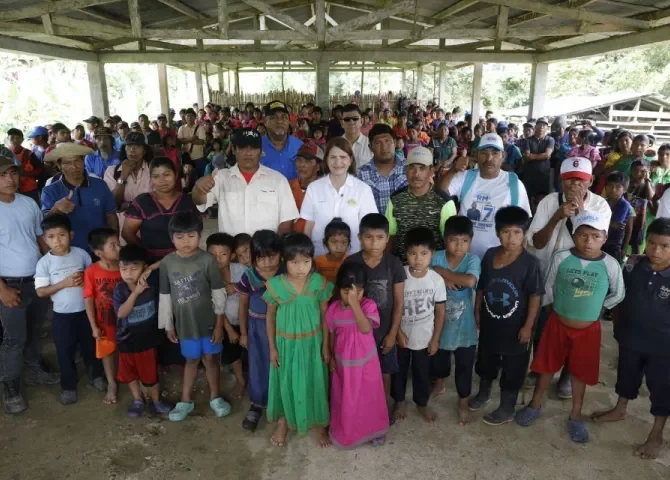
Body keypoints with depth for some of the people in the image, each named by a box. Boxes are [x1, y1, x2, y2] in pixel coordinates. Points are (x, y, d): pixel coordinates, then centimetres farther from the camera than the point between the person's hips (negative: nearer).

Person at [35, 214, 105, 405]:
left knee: (90, 346, 18)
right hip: (62, 315, -1)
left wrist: (85, 278, -13)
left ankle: (97, 375, 39)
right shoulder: (44, 263, -10)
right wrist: (64, 283, -21)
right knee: (65, 351, 11)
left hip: (85, 310, 1)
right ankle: (68, 385, 29)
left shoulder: (81, 254, -6)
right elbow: (40, 291, -11)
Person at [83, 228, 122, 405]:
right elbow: (88, 300, -11)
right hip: (105, 322, 0)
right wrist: (94, 326, -10)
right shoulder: (91, 271, -17)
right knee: (107, 353, 18)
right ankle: (112, 385, 39)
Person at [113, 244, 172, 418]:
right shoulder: (119, 290, -15)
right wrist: (135, 293, -34)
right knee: (129, 373, 18)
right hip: (126, 340, 2)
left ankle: (156, 401, 33)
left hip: (146, 339, -1)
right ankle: (138, 400, 40)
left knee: (150, 374, 11)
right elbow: (121, 313, -27)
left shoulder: (151, 284, -14)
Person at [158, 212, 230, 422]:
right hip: (185, 322, 2)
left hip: (208, 321, -2)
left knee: (210, 359, 13)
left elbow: (219, 294, -10)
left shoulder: (207, 260, -15)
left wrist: (219, 324, -8)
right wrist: (168, 325, 4)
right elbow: (165, 296, 1)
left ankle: (215, 397, 32)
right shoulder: (167, 263, -7)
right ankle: (185, 401, 34)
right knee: (191, 360, 17)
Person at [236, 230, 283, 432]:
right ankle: (256, 404, 33)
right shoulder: (249, 276, -14)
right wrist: (243, 333, 4)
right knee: (258, 366, 14)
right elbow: (243, 305, -2)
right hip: (258, 326, 0)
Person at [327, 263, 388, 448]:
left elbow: (366, 329, -37)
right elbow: (332, 335, 4)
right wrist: (331, 357, 7)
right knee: (345, 399, 18)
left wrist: (354, 303, -41)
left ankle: (374, 430, 39)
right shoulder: (333, 309, -10)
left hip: (365, 362, -2)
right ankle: (345, 431, 41)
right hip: (343, 363, 2)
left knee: (369, 398, 15)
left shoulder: (368, 305, -20)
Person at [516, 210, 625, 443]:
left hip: (588, 329, 0)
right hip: (558, 323, 0)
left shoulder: (610, 265, -14)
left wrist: (593, 306, 3)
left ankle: (575, 415, 35)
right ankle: (535, 404, 35)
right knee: (547, 366, 15)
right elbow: (548, 290, -2)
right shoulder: (561, 258, -14)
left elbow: (618, 295, 3)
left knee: (580, 372, 15)